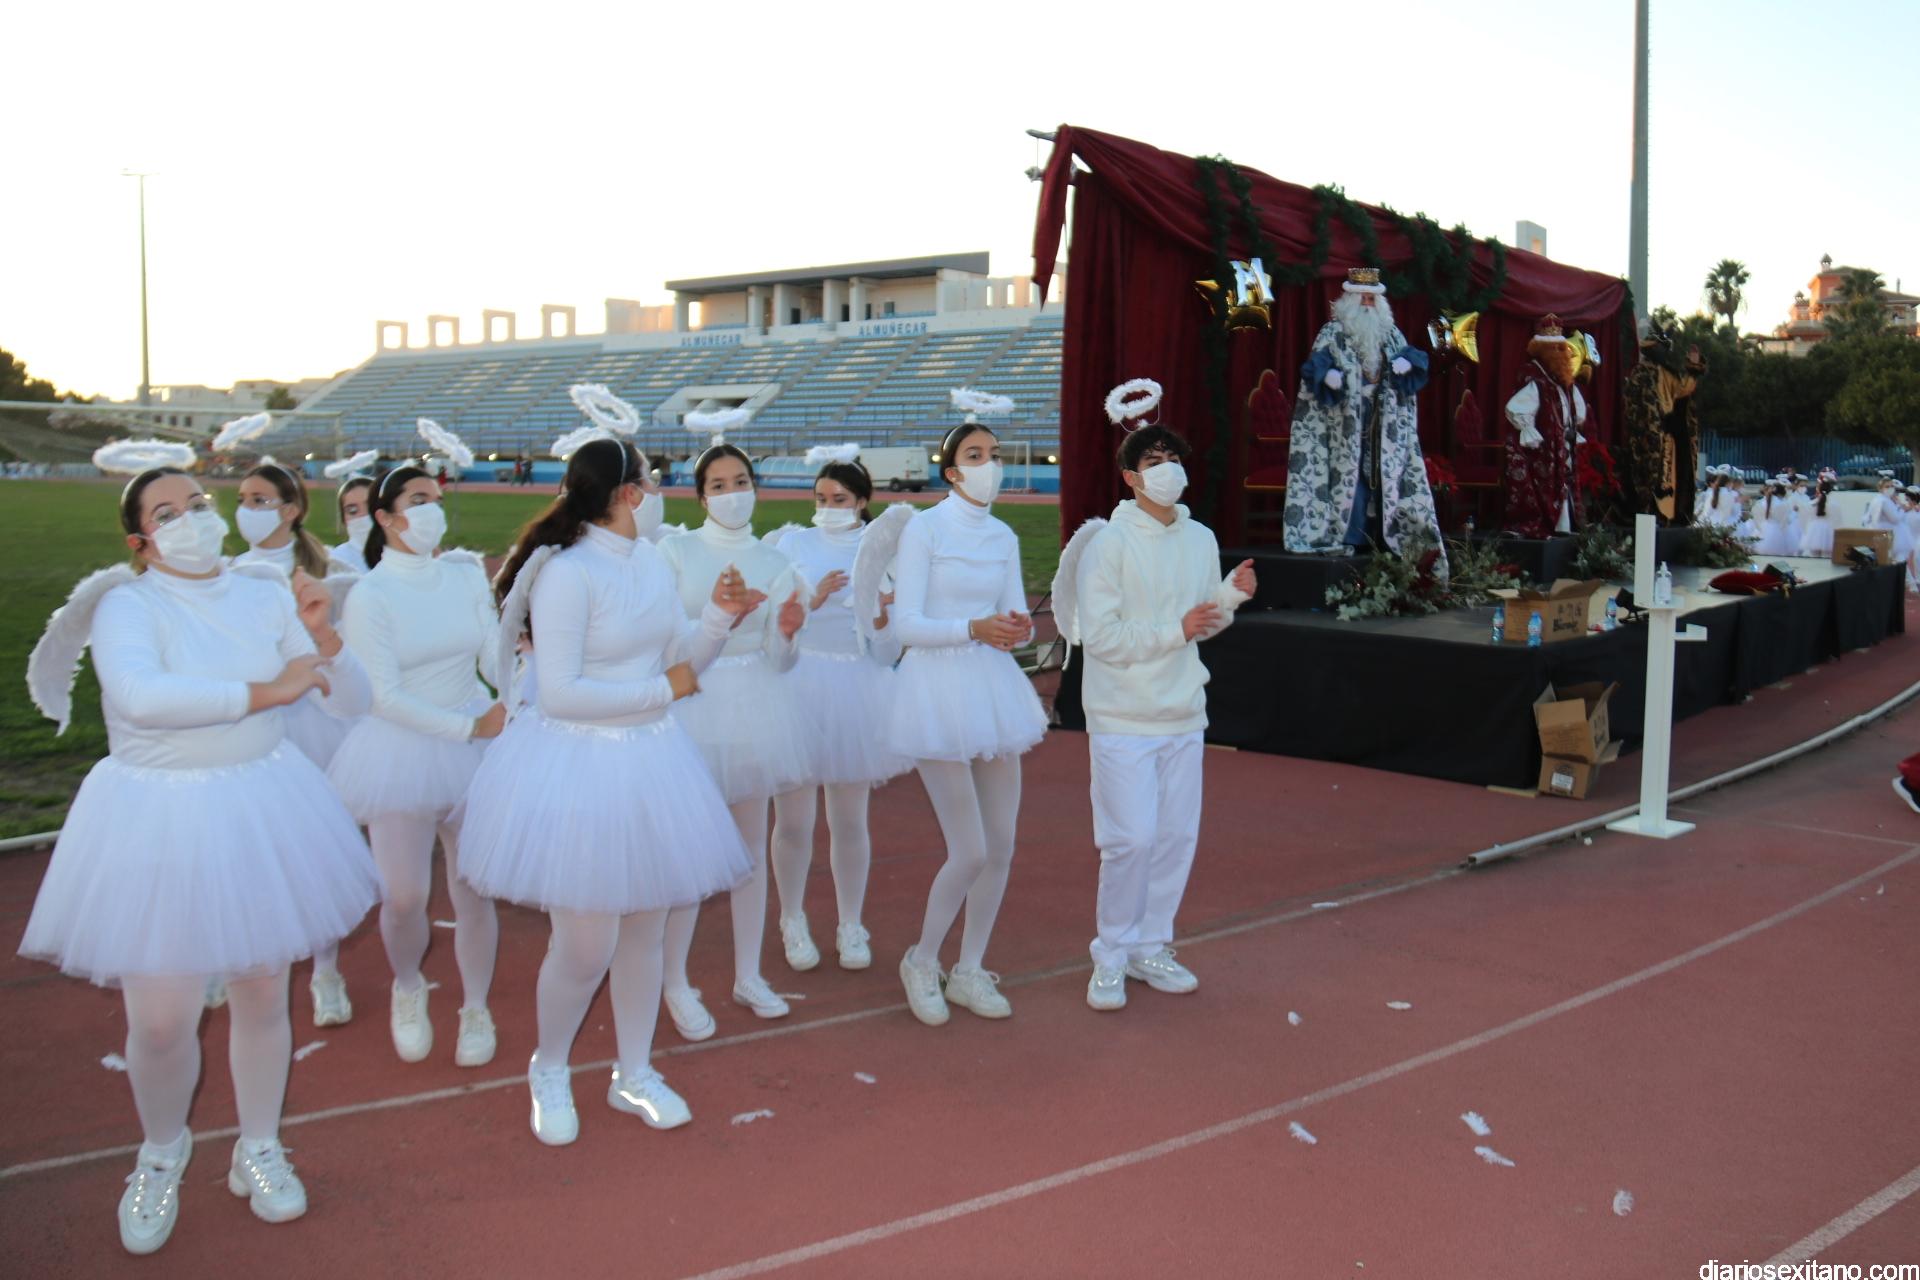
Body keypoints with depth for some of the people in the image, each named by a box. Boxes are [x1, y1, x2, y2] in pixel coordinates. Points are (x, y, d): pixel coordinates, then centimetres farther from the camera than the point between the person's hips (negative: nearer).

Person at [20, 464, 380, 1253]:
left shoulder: (265, 600, 1)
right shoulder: (127, 604, -11)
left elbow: (353, 703, -1)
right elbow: (138, 696, -32)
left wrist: (322, 637, -19)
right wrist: (265, 691, -27)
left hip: (259, 809, 3)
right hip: (158, 817, -3)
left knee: (262, 995, 14)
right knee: (160, 1019, 2)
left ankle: (258, 1152, 38)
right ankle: (161, 1156, 35)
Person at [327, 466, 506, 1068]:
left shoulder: (466, 577, 2)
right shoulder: (369, 595, -8)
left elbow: (497, 658, 0)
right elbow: (385, 695, -12)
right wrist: (470, 726, -16)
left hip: (475, 740, 3)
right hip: (402, 750, -2)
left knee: (473, 889, 6)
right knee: (404, 898, -1)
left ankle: (475, 1008, 27)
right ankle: (408, 990, 32)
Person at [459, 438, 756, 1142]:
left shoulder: (650, 561, 6)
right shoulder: (567, 573, -17)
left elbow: (679, 663, 12)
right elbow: (561, 694, -21)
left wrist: (719, 616, -5)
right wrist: (663, 689, -14)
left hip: (650, 762, 7)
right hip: (580, 766, -7)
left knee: (646, 929, 14)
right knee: (585, 946, -1)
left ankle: (634, 1075, 33)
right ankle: (548, 1070, 28)